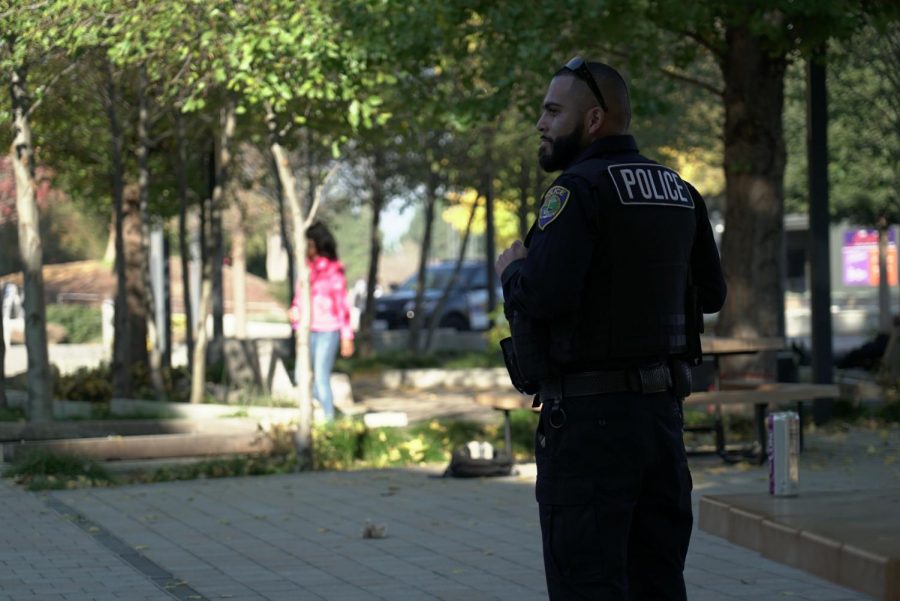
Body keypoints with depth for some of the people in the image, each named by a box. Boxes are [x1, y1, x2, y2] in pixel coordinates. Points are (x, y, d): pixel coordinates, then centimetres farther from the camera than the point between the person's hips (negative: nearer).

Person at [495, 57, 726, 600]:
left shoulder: (581, 188, -14)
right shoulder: (679, 192, 11)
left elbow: (542, 296, -24)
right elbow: (711, 293, 19)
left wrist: (512, 269, -4)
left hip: (590, 416, -8)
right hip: (663, 407, 8)